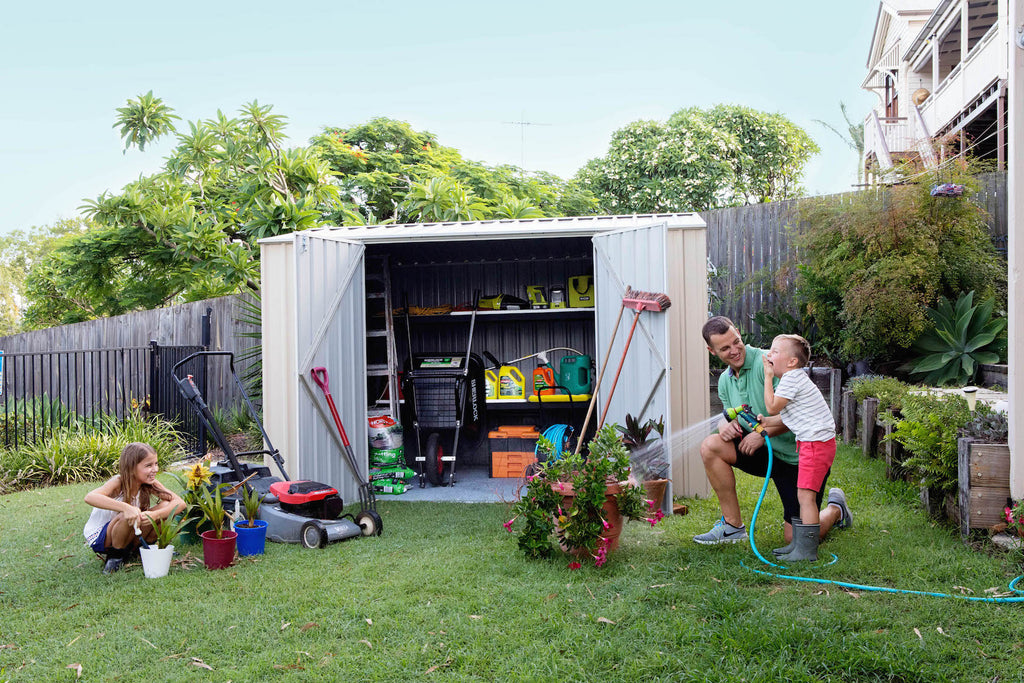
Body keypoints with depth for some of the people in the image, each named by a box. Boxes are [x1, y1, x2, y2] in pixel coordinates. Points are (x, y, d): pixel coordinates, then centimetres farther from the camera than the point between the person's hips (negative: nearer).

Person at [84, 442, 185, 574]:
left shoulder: (150, 484, -11)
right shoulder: (118, 483, -24)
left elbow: (180, 503, -20)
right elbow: (89, 497, -45)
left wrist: (155, 515, -39)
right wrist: (125, 507, -56)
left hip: (130, 536, 5)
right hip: (98, 538, -5)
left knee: (166, 506, -17)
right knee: (129, 515, -36)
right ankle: (116, 553, -10)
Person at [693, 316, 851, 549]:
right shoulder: (725, 380, 5)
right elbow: (729, 417, 12)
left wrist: (763, 433, -27)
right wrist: (726, 424, -11)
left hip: (798, 456, -7)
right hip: (767, 453, 7)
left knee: (796, 538, -5)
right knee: (711, 446, -16)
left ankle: (835, 508, 30)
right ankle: (733, 526, -6)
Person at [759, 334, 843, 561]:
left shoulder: (791, 379, -15)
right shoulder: (793, 378, 17)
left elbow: (772, 407, -14)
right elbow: (788, 415, 20)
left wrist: (768, 378, -8)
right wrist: (768, 422, 8)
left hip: (817, 442, -11)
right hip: (810, 442, 11)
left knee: (806, 495, -10)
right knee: (803, 495, 15)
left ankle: (807, 550, -6)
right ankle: (798, 543, 23)